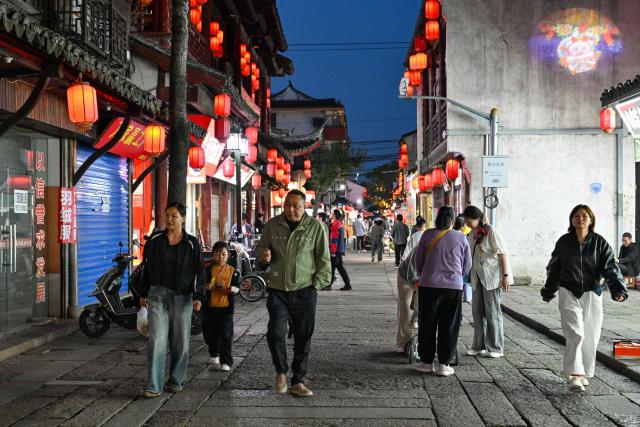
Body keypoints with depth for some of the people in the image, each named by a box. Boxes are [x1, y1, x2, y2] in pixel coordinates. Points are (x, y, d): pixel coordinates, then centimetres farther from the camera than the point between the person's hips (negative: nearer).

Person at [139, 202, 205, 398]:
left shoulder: (192, 244, 2)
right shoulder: (155, 240, 6)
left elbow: (199, 272, 1)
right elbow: (147, 268, 13)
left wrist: (199, 296, -9)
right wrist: (143, 293, 14)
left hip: (182, 297, 0)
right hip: (158, 294, 0)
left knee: (180, 342, 6)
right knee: (156, 340, -8)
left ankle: (176, 380, 22)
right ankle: (153, 386, -6)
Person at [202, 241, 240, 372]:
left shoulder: (233, 271, 2)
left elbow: (236, 287, -1)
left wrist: (231, 289, -23)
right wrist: (206, 286, -23)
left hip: (225, 307, -1)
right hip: (210, 307, 1)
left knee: (225, 335, -1)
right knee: (209, 333, 13)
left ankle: (226, 361, 7)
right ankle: (214, 355, 36)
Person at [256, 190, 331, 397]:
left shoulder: (315, 227, -4)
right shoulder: (272, 225, 3)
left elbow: (324, 260, 2)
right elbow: (262, 247, 17)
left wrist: (317, 285, -4)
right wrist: (264, 254, -7)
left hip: (304, 291, -1)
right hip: (278, 290, 1)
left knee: (303, 338, 5)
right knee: (275, 334, -8)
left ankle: (298, 382, 19)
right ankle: (281, 372, 18)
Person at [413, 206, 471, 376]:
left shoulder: (428, 235, -1)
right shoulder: (461, 237, 1)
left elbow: (418, 260, 6)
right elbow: (467, 265, 8)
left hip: (429, 285, 0)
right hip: (454, 286, 0)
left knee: (427, 325, 11)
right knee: (449, 327, 8)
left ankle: (426, 362, 17)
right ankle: (444, 364, 9)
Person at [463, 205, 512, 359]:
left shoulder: (490, 231, -12)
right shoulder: (472, 234, 11)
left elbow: (502, 253, -14)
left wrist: (506, 275, -19)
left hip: (492, 276, -7)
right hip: (477, 277, 8)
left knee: (492, 312, -2)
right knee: (477, 311, 9)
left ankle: (496, 348, 7)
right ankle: (479, 346, 18)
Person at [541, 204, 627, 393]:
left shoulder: (599, 242, 0)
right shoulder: (564, 242, 1)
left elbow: (610, 267, -8)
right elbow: (553, 268, 13)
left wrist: (618, 288, -23)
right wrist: (548, 290, 21)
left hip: (592, 294, 1)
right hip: (568, 293, -1)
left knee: (590, 336, 8)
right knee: (575, 334, -13)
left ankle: (583, 373, 26)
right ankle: (573, 376, -15)